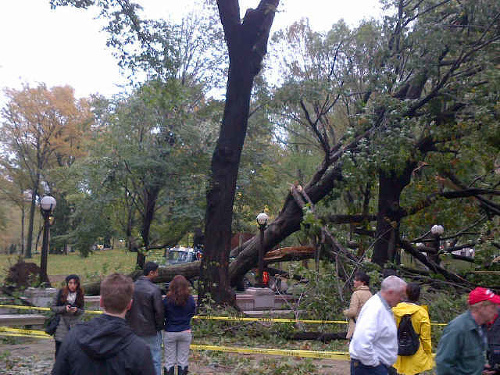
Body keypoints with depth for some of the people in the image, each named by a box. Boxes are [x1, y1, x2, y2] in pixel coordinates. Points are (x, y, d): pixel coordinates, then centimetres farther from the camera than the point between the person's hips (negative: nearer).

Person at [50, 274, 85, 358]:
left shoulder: (80, 295, 3)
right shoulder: (61, 293, -1)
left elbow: (82, 310, 6)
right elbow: (53, 307, 0)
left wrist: (76, 310, -16)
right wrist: (64, 308, -16)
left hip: (74, 325, 1)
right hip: (61, 325, -1)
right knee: (59, 350, 2)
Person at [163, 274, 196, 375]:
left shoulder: (167, 300, -15)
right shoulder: (190, 299, -9)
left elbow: (163, 315, -4)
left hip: (170, 333, -2)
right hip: (185, 332, 2)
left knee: (169, 362, 9)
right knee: (183, 361, 12)